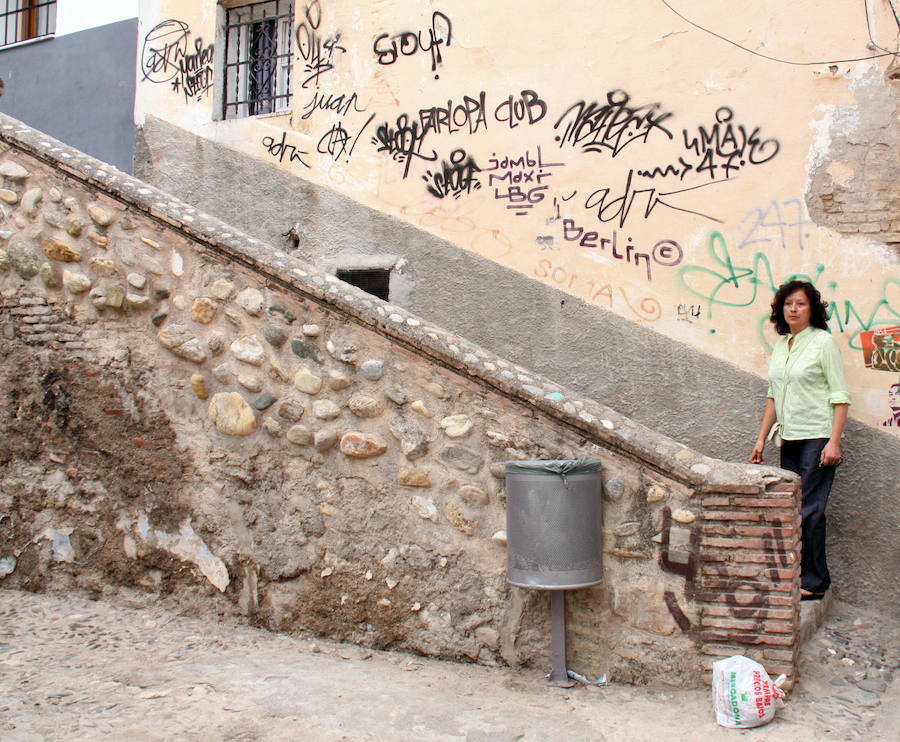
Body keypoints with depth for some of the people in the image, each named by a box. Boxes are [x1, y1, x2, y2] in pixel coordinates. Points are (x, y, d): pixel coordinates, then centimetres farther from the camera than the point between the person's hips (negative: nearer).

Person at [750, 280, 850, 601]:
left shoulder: (823, 342, -6)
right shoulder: (781, 346, 13)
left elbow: (840, 396, -9)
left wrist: (834, 442, -16)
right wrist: (761, 438, 15)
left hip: (818, 437, -6)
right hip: (790, 439, 6)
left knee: (809, 511, -7)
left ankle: (814, 582, 3)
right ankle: (802, 576, 15)